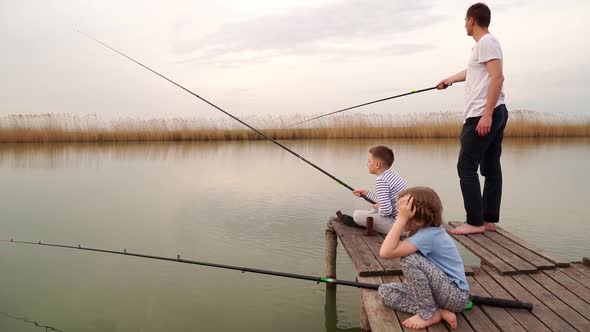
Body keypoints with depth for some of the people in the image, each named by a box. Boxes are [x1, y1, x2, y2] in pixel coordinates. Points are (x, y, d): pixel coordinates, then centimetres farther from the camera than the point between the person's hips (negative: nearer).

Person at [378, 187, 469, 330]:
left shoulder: (428, 235, -25)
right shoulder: (427, 230, 2)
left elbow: (386, 252, -34)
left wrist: (401, 218, -32)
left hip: (456, 296, -9)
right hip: (440, 290, 9)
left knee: (410, 259, -29)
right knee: (385, 292, -1)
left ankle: (428, 314, -10)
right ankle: (438, 311, -6)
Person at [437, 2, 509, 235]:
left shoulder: (487, 43, -9)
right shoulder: (482, 45, 22)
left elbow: (497, 77, -19)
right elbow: (471, 72, 40)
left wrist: (486, 114, -25)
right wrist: (449, 80, 58)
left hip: (483, 115, -10)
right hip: (494, 114, 10)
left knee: (466, 167, -10)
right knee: (491, 167, 8)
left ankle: (475, 222, -8)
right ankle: (489, 219, 13)